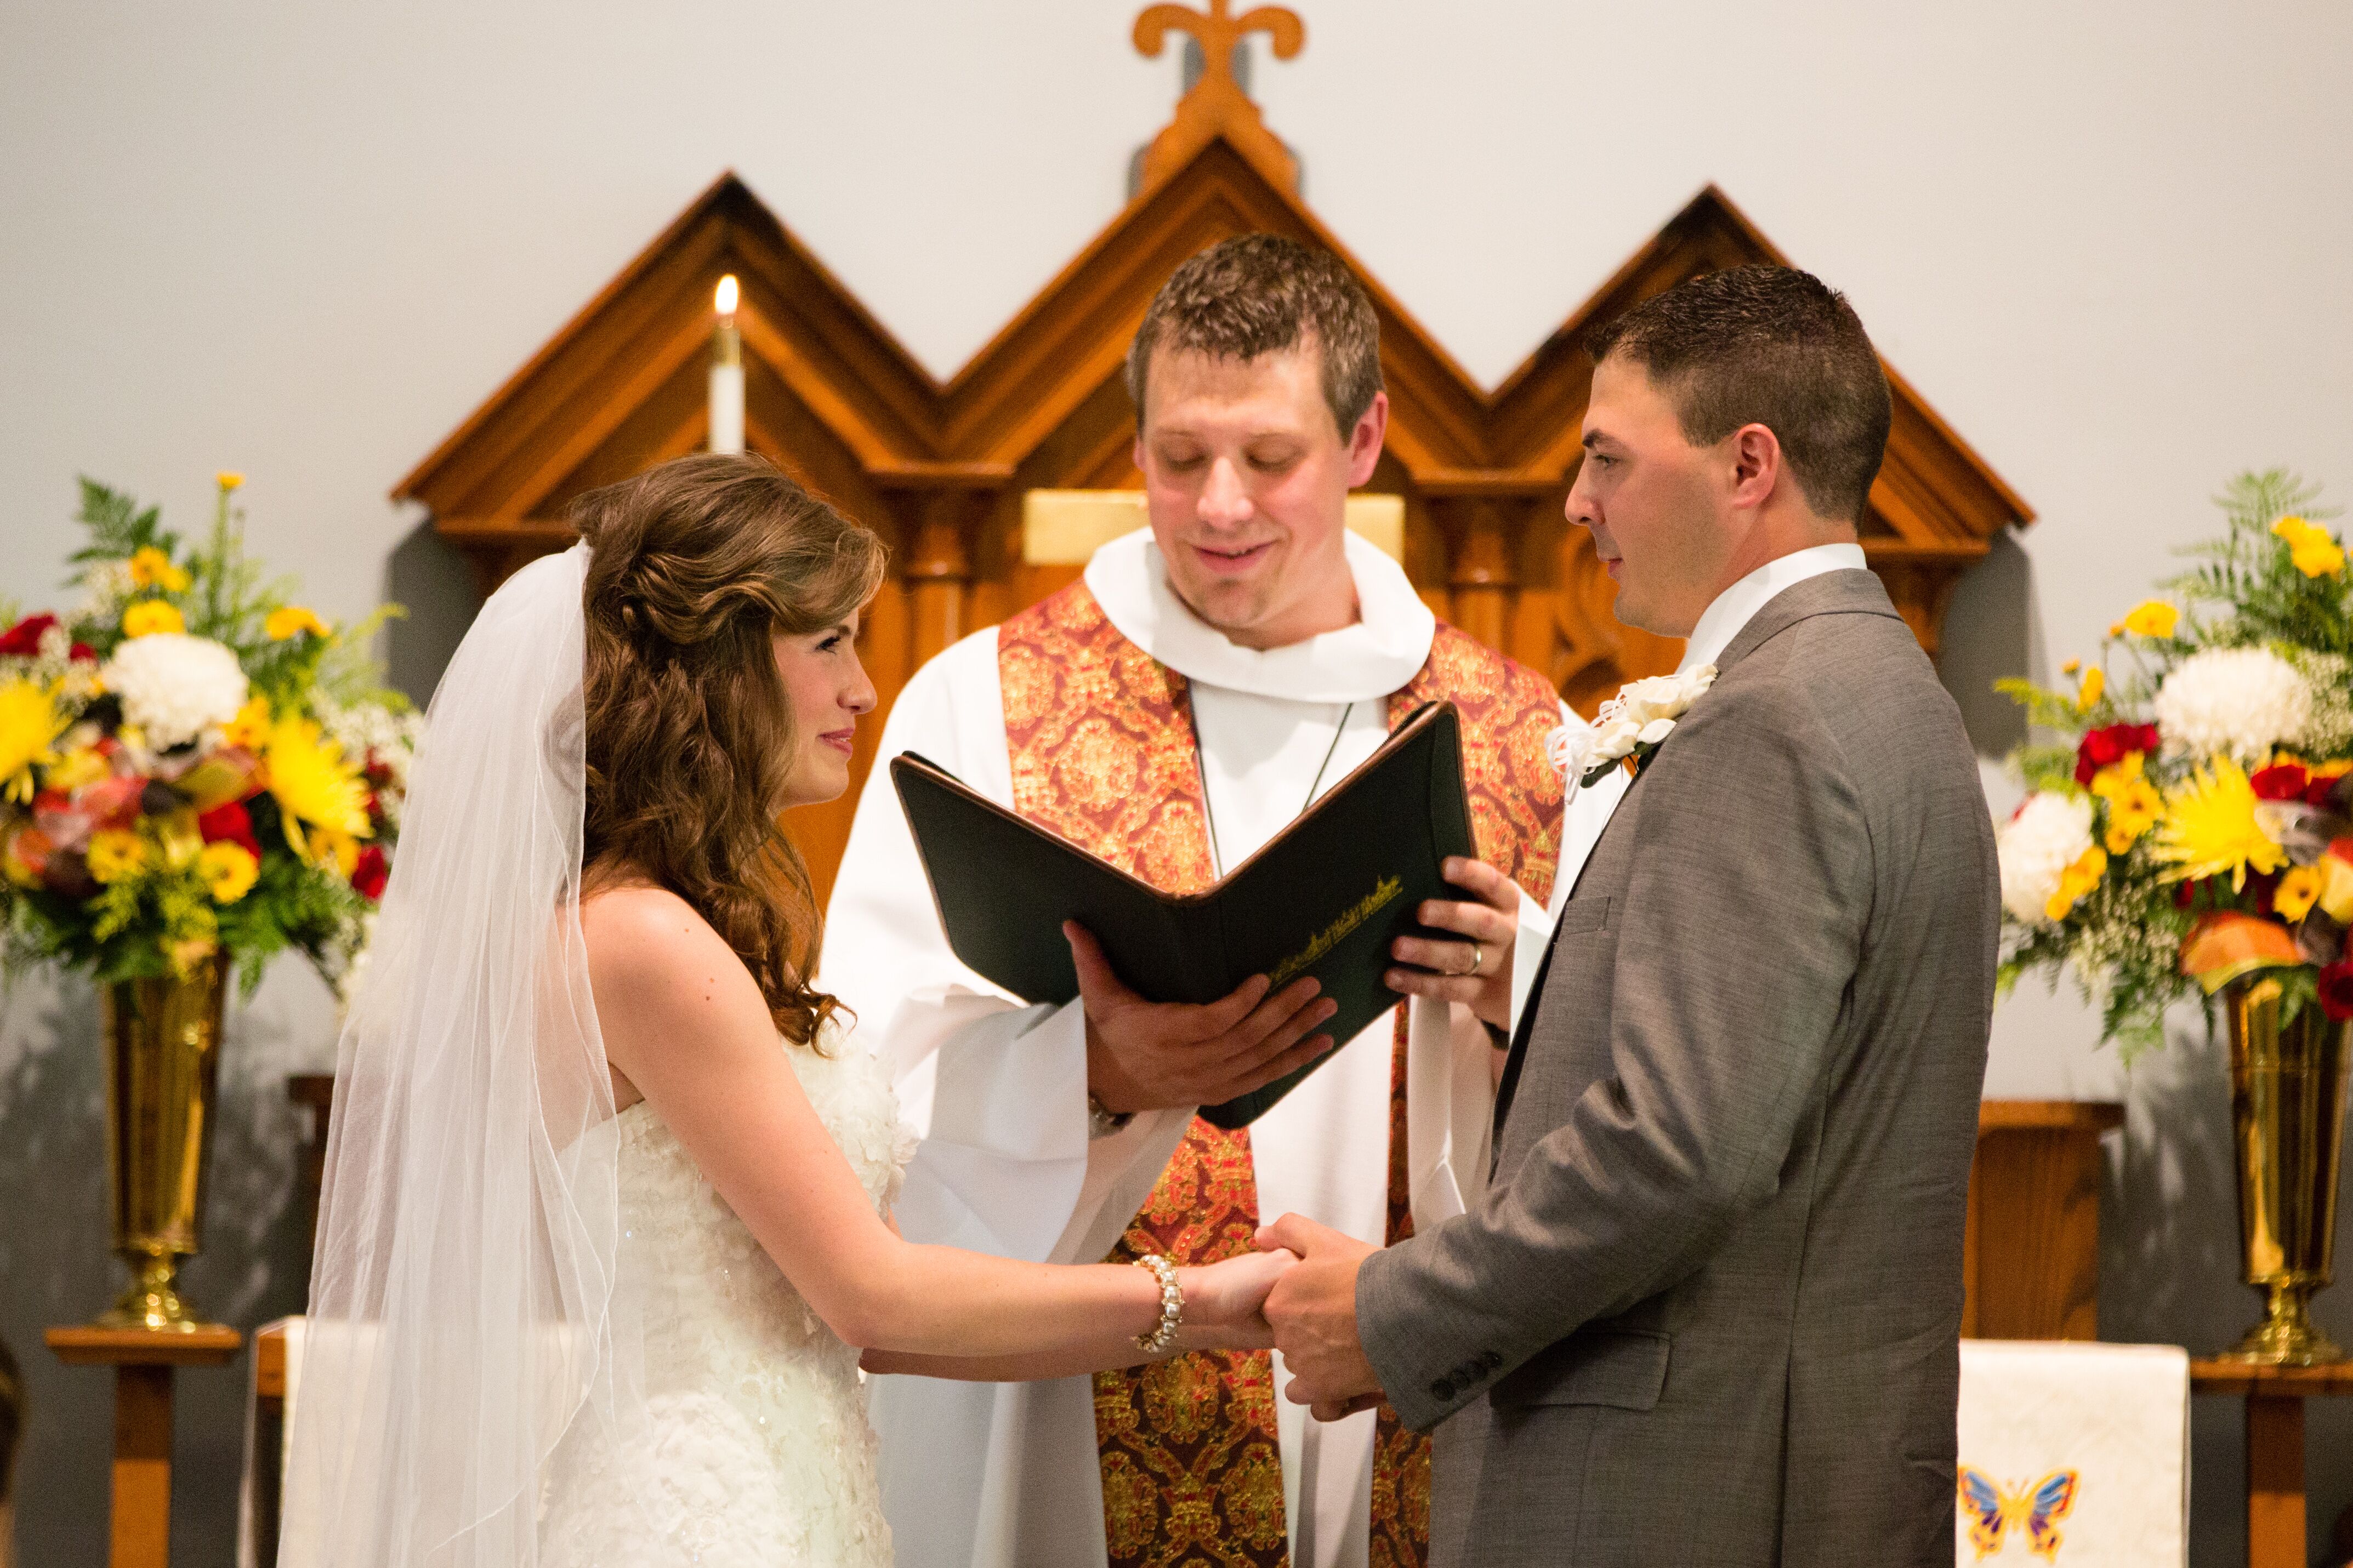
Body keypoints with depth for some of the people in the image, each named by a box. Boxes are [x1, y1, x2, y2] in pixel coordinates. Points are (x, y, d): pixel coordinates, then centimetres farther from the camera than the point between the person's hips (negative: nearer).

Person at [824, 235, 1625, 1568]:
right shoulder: (983, 707, 1)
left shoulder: (1523, 740, 8)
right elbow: (880, 1077, -9)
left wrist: (1519, 994, -18)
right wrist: (1097, 1071, -28)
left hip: (1412, 1453, 2)